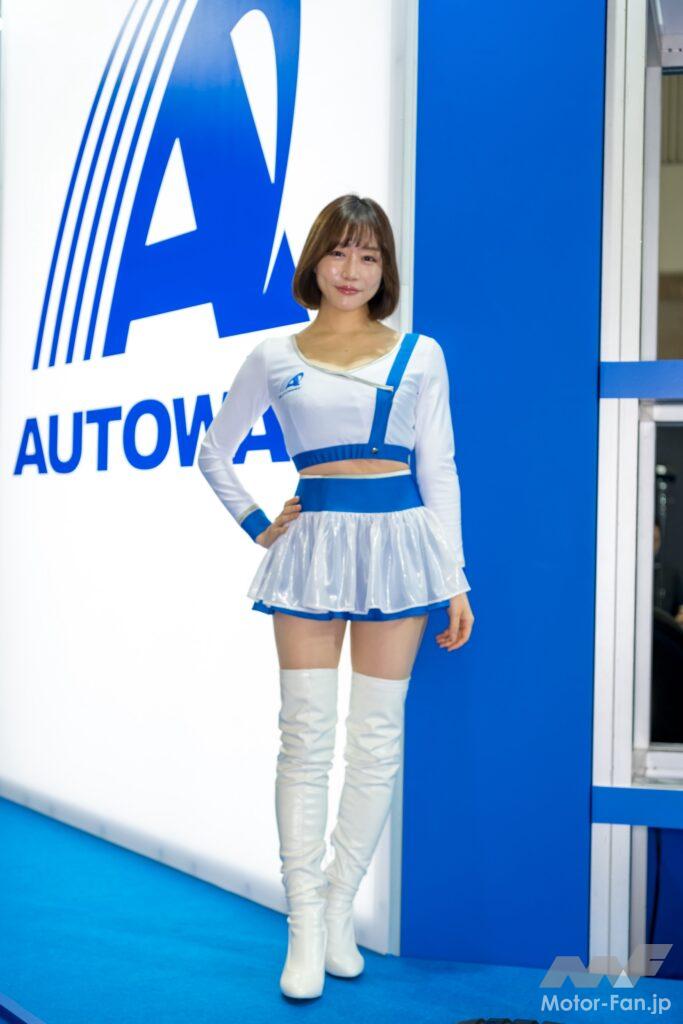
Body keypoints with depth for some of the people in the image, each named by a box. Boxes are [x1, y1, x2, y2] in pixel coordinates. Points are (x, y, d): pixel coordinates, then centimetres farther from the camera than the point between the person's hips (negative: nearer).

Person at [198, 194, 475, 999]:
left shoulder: (420, 355, 8)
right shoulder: (274, 357, 8)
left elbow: (438, 471, 7)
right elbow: (214, 454, 18)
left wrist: (455, 581, 3)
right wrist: (256, 526, 7)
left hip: (397, 542, 1)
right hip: (312, 544, 0)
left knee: (377, 739, 4)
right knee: (304, 737, -1)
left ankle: (339, 909, 19)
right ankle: (305, 929, 8)